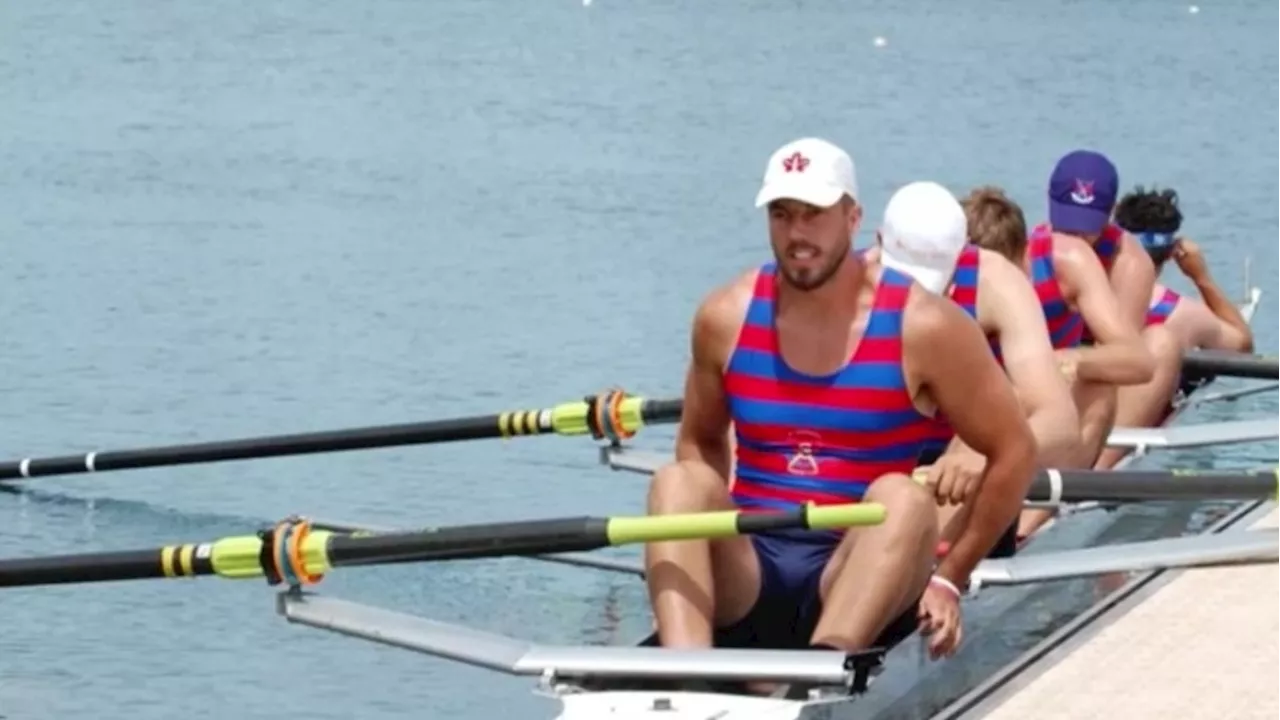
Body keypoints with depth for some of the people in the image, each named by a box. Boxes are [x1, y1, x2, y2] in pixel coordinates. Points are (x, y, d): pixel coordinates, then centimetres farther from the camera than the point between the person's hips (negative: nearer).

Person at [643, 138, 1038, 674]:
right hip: (746, 579, 2)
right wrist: (703, 530, 2)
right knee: (678, 481, -24)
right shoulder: (726, 318, 5)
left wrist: (950, 577, 1)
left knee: (903, 499, -31)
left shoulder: (921, 327, -3)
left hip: (854, 577, -2)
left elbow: (1015, 452, 2)